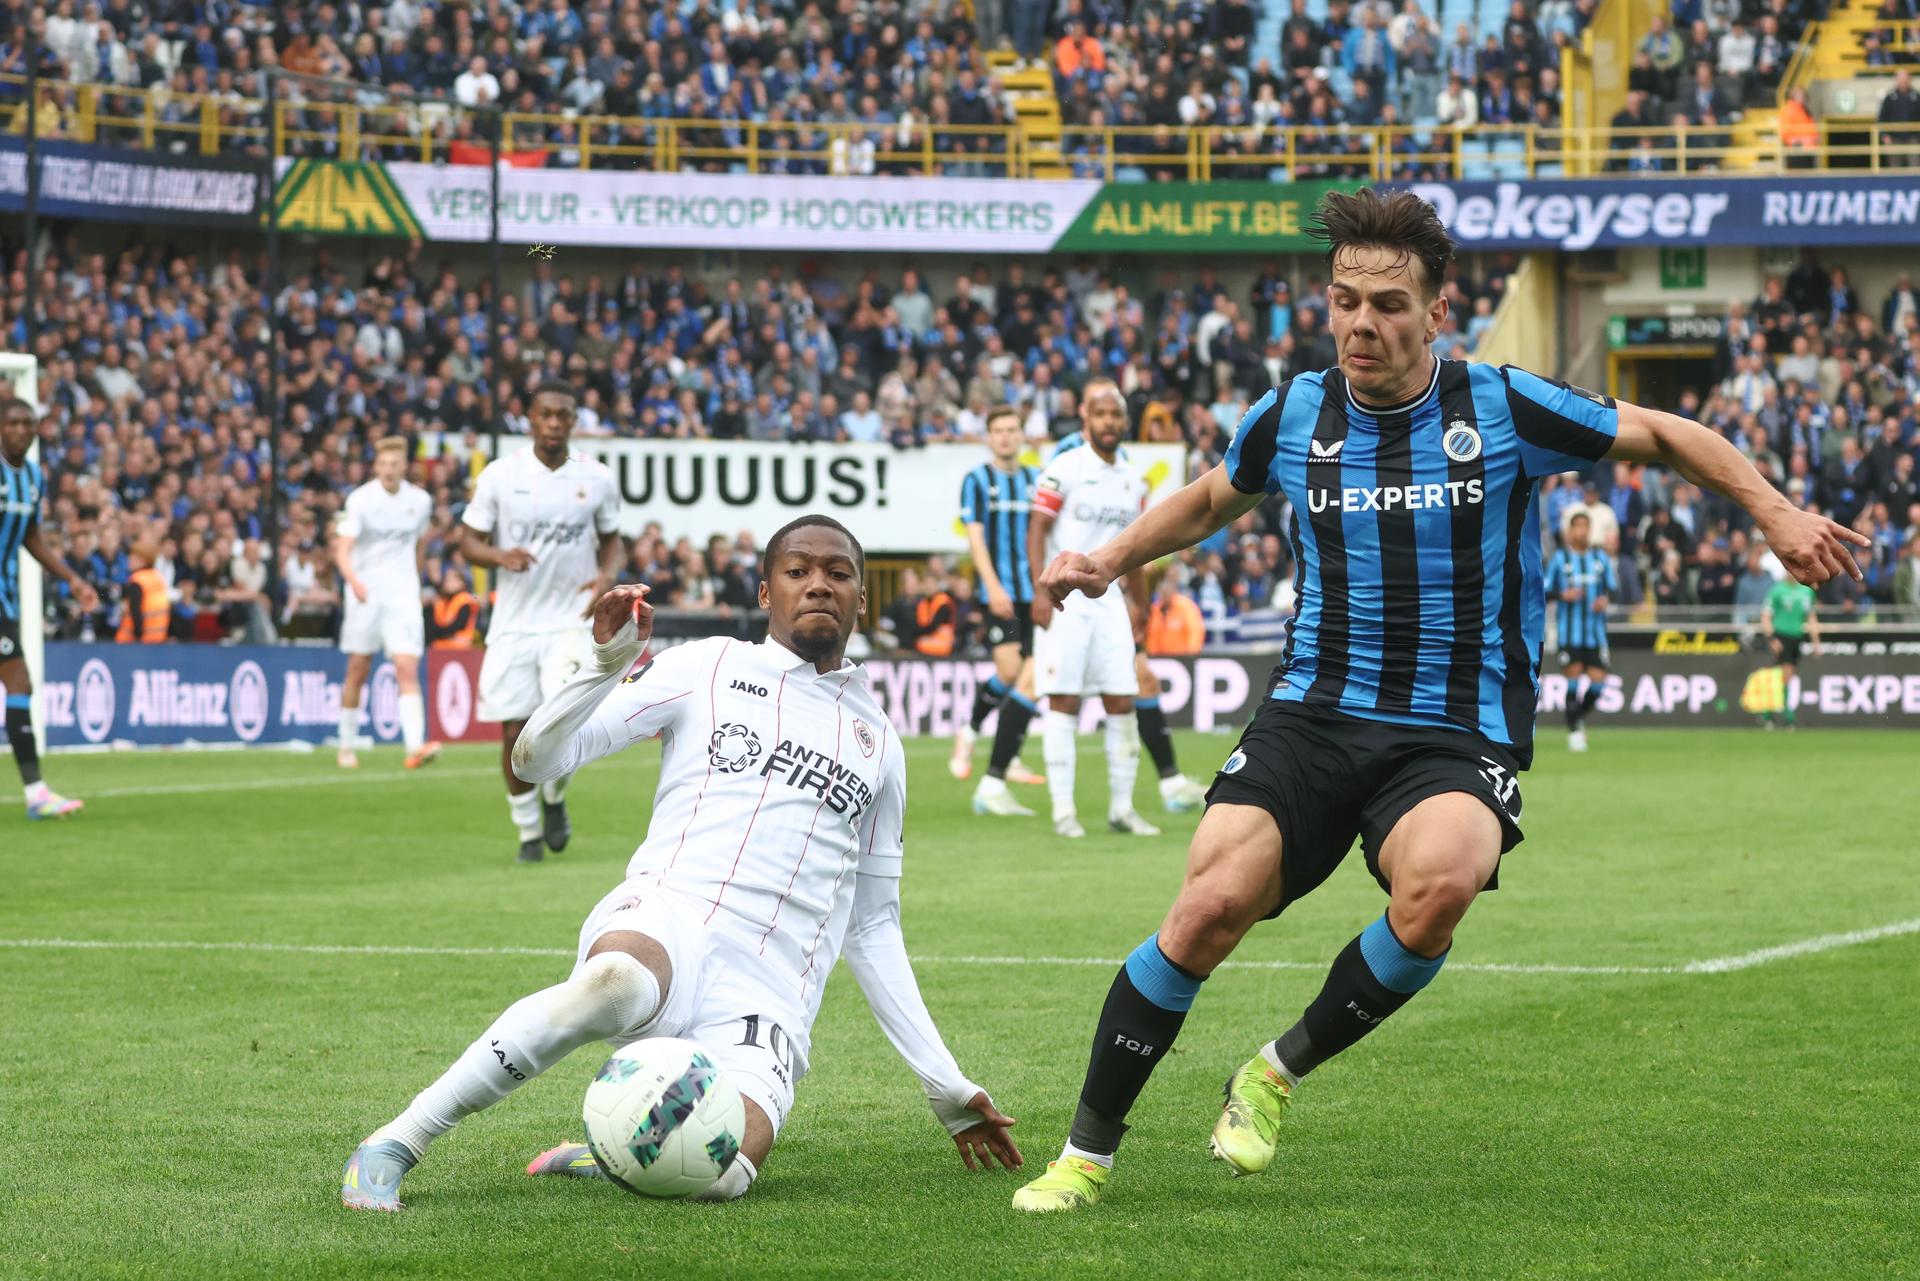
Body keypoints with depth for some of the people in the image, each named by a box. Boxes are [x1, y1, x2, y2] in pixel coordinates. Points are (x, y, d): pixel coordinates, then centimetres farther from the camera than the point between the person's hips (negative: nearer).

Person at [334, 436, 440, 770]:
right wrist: (354, 581, -31)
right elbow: (342, 550, -13)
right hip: (365, 592, -1)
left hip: (403, 593, 1)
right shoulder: (361, 499, -6)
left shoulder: (420, 501, 3)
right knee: (358, 671, 6)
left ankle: (415, 747, -23)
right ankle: (347, 746, 20)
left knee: (408, 668, -13)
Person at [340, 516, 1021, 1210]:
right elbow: (535, 759, 7)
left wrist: (946, 1088, 25)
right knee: (614, 982, -43)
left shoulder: (879, 743, 25)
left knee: (719, 1176, -31)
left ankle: (597, 1158, 5)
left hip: (771, 991, 2)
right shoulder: (708, 669, 14)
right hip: (666, 919, -2)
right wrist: (608, 662, -10)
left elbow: (873, 927, 29)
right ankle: (395, 1143, -27)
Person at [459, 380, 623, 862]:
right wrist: (501, 556, -18)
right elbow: (468, 541, 3)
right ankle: (529, 831, 21)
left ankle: (554, 799, 11)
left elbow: (612, 538, 16)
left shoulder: (597, 479, 2)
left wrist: (606, 575, -5)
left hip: (571, 620, -1)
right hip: (513, 624, 1)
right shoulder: (500, 475, -1)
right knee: (515, 732, 1)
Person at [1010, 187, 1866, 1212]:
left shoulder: (1503, 408, -4)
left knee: (1440, 884, -35)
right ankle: (1086, 1154, -4)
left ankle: (1281, 1070, -10)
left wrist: (1776, 513, 1)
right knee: (1210, 905, -20)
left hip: (1455, 737, -2)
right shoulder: (1293, 417, 5)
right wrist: (1108, 562, 16)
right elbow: (1211, 500, 27)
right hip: (1310, 716, 2)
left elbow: (1662, 436, 10)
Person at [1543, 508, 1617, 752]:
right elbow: (1544, 590, 0)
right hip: (1569, 630, -3)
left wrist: (1606, 598, -10)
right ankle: (1574, 731, 6)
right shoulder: (1559, 558, -1)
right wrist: (1563, 595, -18)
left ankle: (1579, 715, 25)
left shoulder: (1601, 557, 7)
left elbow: (1613, 587, 11)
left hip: (1595, 630, 3)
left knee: (1597, 681, -3)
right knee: (1574, 679, -5)